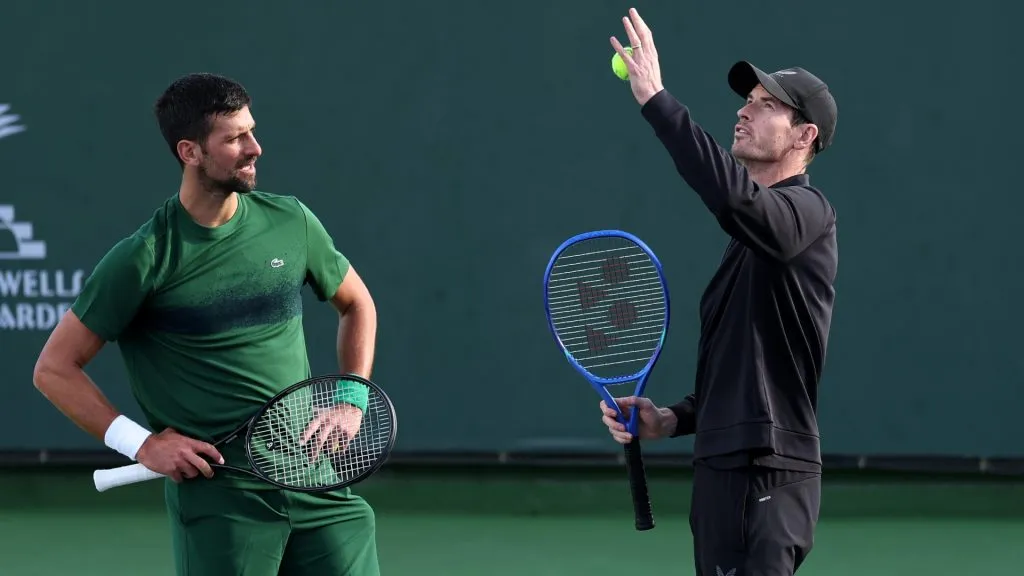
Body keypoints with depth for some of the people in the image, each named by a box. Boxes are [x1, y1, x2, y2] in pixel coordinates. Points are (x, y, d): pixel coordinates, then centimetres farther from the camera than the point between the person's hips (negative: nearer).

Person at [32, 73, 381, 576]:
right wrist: (141, 444, -9)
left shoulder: (291, 222, 6)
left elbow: (356, 304, 24)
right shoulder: (142, 260, -8)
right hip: (216, 494, -4)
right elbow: (54, 369, -2)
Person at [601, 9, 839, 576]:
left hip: (766, 481, -10)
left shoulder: (806, 210, -8)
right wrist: (672, 420, 11)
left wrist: (655, 99, -29)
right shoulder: (749, 234, 22)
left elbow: (733, 194, -32)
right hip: (724, 472, 10)